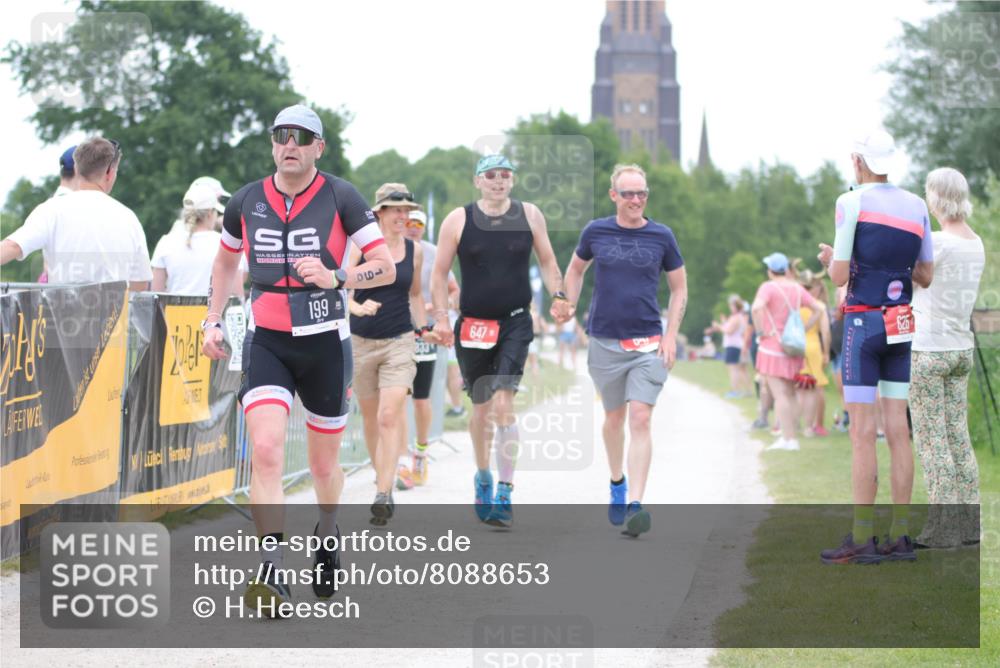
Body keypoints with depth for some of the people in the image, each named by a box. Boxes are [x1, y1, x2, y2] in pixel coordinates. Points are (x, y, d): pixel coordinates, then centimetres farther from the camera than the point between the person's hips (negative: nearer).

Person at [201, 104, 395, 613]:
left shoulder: (340, 198, -4)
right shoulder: (246, 202, 4)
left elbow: (386, 266, -6)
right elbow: (225, 261, 22)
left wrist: (336, 277, -22)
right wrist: (212, 321, 13)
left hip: (325, 342, -1)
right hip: (266, 342, 1)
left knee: (324, 464, 10)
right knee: (266, 451, -19)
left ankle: (327, 534, 43)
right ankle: (271, 576, -23)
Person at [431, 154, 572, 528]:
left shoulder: (529, 215, 3)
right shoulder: (458, 221, -1)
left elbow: (547, 262, 14)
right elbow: (439, 274, 3)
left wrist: (558, 296, -3)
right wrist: (441, 318, -8)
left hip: (516, 323, -1)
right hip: (472, 326, 1)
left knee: (503, 402, -16)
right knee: (481, 407, 11)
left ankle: (504, 493, -15)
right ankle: (483, 477, 36)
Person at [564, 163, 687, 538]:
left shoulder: (661, 236, 0)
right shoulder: (596, 232, 1)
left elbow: (679, 289, 8)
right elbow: (575, 270, 18)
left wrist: (671, 336, -1)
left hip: (648, 344, -1)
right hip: (604, 341, 1)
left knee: (640, 419, -13)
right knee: (614, 416, 14)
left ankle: (635, 504, -17)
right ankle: (617, 483, 38)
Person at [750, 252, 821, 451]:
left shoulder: (768, 287, -11)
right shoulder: (797, 288, 7)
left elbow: (756, 308, -29)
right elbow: (817, 310, 13)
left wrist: (761, 331, -17)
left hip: (772, 345, -6)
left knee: (779, 394, -8)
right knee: (790, 394, 15)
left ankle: (787, 438, -14)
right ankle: (791, 437, 15)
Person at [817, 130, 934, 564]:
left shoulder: (853, 203, -8)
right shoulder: (916, 207, 9)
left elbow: (840, 276, -10)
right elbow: (926, 277, 13)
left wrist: (830, 260, 11)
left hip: (863, 322, -5)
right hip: (901, 325, 5)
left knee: (862, 432, -5)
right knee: (898, 430, 6)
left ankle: (862, 539, -5)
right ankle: (900, 536, 6)